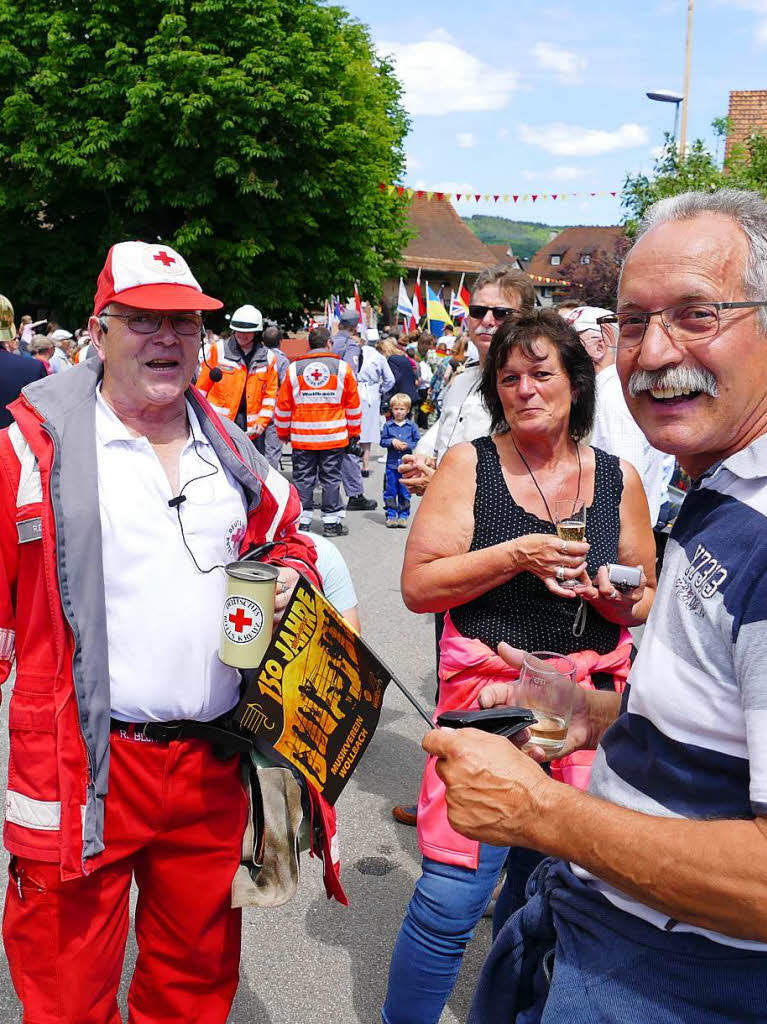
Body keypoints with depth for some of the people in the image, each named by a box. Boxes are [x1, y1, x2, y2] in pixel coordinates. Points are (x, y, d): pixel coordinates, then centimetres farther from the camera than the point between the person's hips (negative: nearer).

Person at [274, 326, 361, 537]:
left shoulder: (293, 368, 2)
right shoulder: (342, 367, 1)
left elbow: (283, 406, 6)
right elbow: (353, 405, 5)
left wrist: (283, 432, 18)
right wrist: (353, 432, 15)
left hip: (302, 437, 1)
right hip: (334, 436, -1)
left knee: (303, 478, 7)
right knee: (331, 478, 5)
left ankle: (301, 521, 9)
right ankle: (331, 522, 8)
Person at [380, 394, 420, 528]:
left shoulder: (412, 426, 2)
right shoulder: (388, 425, 3)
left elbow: (418, 442, 4)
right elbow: (382, 441, 4)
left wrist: (407, 445, -12)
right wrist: (392, 441, -13)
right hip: (392, 464, 1)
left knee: (405, 492, 4)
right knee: (390, 492, 4)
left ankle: (403, 516, 13)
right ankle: (391, 516, 12)